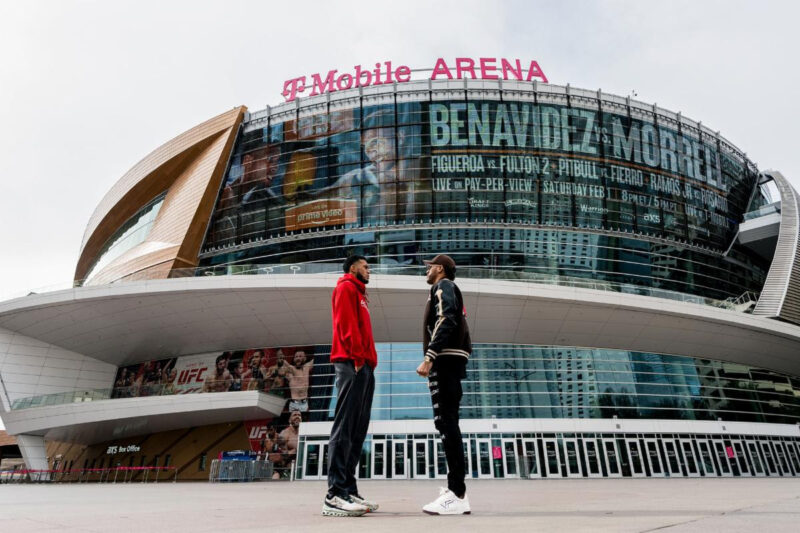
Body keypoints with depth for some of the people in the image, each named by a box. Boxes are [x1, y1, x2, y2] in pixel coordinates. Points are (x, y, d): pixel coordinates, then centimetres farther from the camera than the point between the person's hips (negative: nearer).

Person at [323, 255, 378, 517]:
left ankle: (349, 490, 10)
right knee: (345, 428, -13)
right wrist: (357, 357, -18)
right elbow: (346, 324, -12)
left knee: (357, 431, 7)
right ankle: (335, 496, -12)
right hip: (352, 365, -10)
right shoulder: (346, 288, 2)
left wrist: (369, 360, 12)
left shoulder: (359, 294, 29)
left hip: (364, 366, 10)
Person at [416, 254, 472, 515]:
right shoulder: (450, 290, 28)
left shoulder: (443, 286, 0)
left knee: (446, 423, -13)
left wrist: (428, 358, -24)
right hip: (451, 361, 10)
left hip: (445, 359, -10)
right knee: (447, 423, 11)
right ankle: (456, 488, 16)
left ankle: (457, 495, -13)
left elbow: (445, 321, -17)